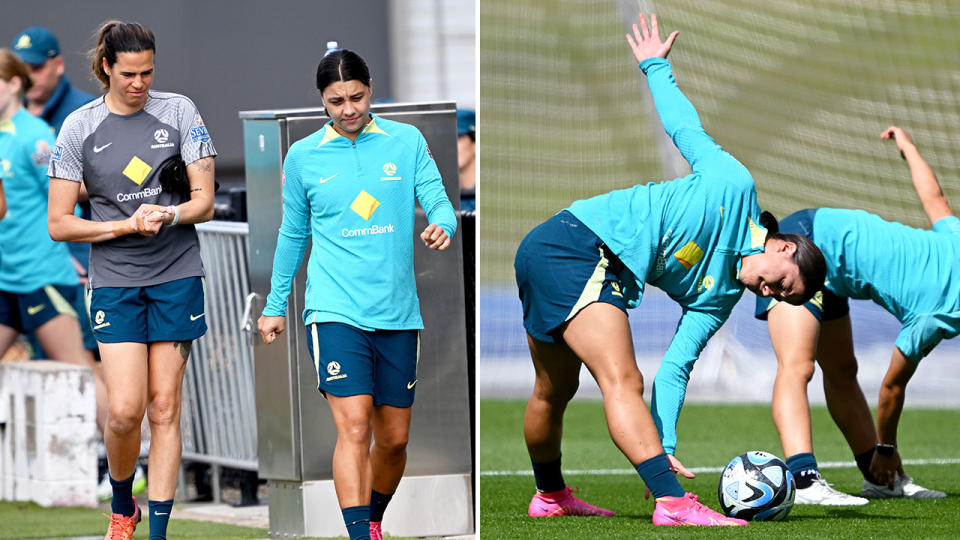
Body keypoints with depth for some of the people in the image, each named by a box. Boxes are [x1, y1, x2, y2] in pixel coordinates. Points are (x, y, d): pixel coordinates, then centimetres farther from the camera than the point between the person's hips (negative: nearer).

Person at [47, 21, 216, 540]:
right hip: (115, 280, -1)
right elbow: (58, 224, -1)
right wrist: (127, 225, -12)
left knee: (164, 408, 0)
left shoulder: (179, 112, 1)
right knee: (125, 409, -10)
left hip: (177, 276, 1)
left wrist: (168, 214, -19)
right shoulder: (79, 127, -1)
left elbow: (204, 201, 1)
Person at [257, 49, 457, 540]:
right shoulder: (303, 157, 4)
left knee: (394, 438, 8)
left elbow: (438, 202, 2)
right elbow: (292, 235, 15)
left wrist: (442, 226, -23)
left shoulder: (406, 142, 4)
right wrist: (276, 306, 19)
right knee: (354, 425, -17)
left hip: (397, 312, 2)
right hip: (334, 310, -2)